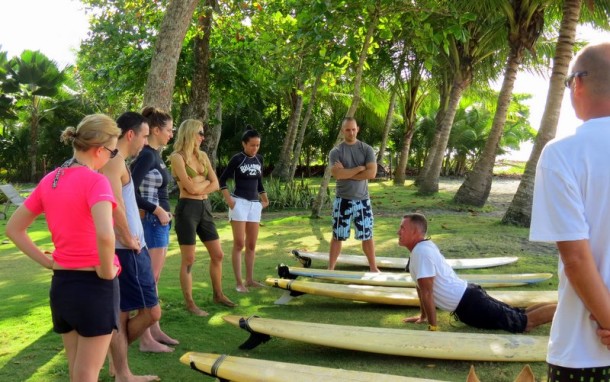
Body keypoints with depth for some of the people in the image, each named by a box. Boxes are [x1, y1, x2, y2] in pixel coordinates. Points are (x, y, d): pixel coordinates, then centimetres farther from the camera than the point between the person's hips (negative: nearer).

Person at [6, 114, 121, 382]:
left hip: (61, 283, 7)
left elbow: (13, 229, 12)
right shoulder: (95, 180, -16)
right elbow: (105, 235, -33)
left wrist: (47, 261, 8)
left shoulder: (49, 180, 5)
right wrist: (107, 270, -17)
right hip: (94, 285, -7)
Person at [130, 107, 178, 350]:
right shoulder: (146, 155, -16)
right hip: (150, 222, -10)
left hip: (159, 222, 10)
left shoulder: (155, 155, 12)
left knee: (154, 280, 14)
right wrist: (157, 210, -17)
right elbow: (130, 192, -22)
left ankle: (155, 330, 23)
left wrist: (164, 212, 6)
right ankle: (146, 339, 2)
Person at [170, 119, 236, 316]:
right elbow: (191, 187, -18)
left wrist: (198, 187, -11)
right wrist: (205, 181, 0)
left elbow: (215, 184, 4)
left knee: (218, 255, 13)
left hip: (205, 207, 7)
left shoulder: (203, 156, 11)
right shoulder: (177, 157, -10)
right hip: (187, 209, -7)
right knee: (189, 260, -1)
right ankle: (190, 303, 9)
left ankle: (218, 295, 28)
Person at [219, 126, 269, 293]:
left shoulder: (259, 159, 9)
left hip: (255, 204, 6)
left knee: (252, 244, 9)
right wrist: (228, 200, -13)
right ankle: (239, 282, -3)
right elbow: (222, 180, -5)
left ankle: (249, 279, 18)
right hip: (239, 203, -6)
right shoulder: (237, 159, -7)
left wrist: (264, 197, 10)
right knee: (239, 244, -7)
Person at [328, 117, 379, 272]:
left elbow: (372, 173, -12)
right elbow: (337, 174, -18)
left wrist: (347, 173, -14)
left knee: (367, 235, 9)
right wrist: (360, 168, -15)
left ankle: (373, 267, 20)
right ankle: (330, 269, 14)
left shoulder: (367, 149, 1)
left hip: (363, 200, 1)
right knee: (337, 236, 6)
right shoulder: (336, 151, -3)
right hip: (343, 200, -1)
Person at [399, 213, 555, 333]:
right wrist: (423, 315, 22)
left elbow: (426, 292, -20)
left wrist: (433, 327, -15)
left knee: (526, 322, -5)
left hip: (469, 305, -9)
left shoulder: (421, 252, -20)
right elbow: (421, 287, 20)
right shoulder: (424, 246, 10)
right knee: (521, 316, 17)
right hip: (468, 295, 9)